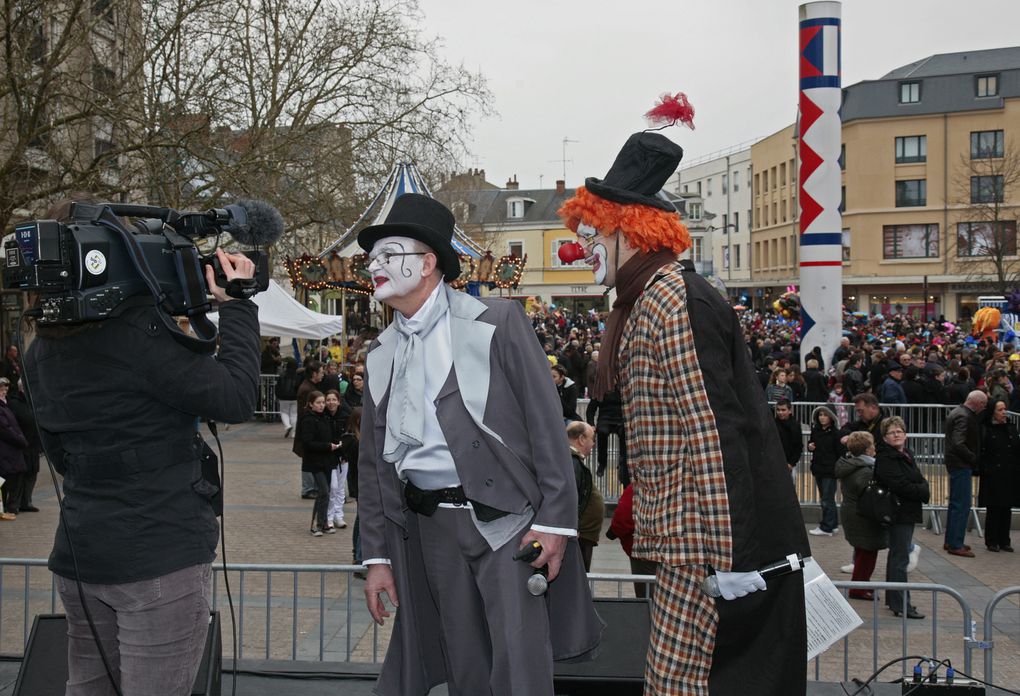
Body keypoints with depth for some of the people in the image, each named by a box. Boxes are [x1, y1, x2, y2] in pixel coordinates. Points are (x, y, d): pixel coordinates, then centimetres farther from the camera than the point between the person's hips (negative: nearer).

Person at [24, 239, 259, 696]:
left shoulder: (40, 354, 8)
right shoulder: (139, 331, -17)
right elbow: (236, 400, -13)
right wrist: (235, 305, -5)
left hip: (79, 556, 8)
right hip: (161, 555, -8)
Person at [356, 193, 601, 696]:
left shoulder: (497, 323, -5)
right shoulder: (380, 356, 10)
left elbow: (545, 422, -7)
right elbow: (372, 461, 14)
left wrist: (555, 519, -12)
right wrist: (377, 556, 11)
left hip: (507, 519, -4)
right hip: (431, 529, 5)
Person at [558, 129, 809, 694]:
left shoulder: (673, 299, -15)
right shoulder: (645, 301, 17)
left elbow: (712, 432, -21)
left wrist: (729, 556, -22)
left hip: (705, 542, -10)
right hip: (687, 540, 10)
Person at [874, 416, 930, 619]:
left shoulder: (907, 454, 13)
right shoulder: (885, 459, -15)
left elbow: (921, 480, 13)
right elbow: (900, 486, -25)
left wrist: (922, 489, -8)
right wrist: (922, 491, -13)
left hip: (908, 512, 10)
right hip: (899, 513, -10)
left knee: (896, 555, 16)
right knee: (900, 558, -8)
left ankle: (893, 599, 26)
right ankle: (901, 605, -6)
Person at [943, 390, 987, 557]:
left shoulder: (957, 412, 13)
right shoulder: (963, 417, -18)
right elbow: (959, 444, -26)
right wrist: (974, 459, -15)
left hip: (956, 464, 11)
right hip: (961, 465, -11)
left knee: (955, 504, 16)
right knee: (962, 505, -7)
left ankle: (951, 541, 24)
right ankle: (956, 545, -4)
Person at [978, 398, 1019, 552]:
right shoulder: (985, 430, -5)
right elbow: (981, 454, -8)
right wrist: (984, 470, -17)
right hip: (993, 477, -5)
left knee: (1006, 509, 8)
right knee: (993, 510, 1)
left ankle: (1004, 541, 17)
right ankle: (992, 542, 9)